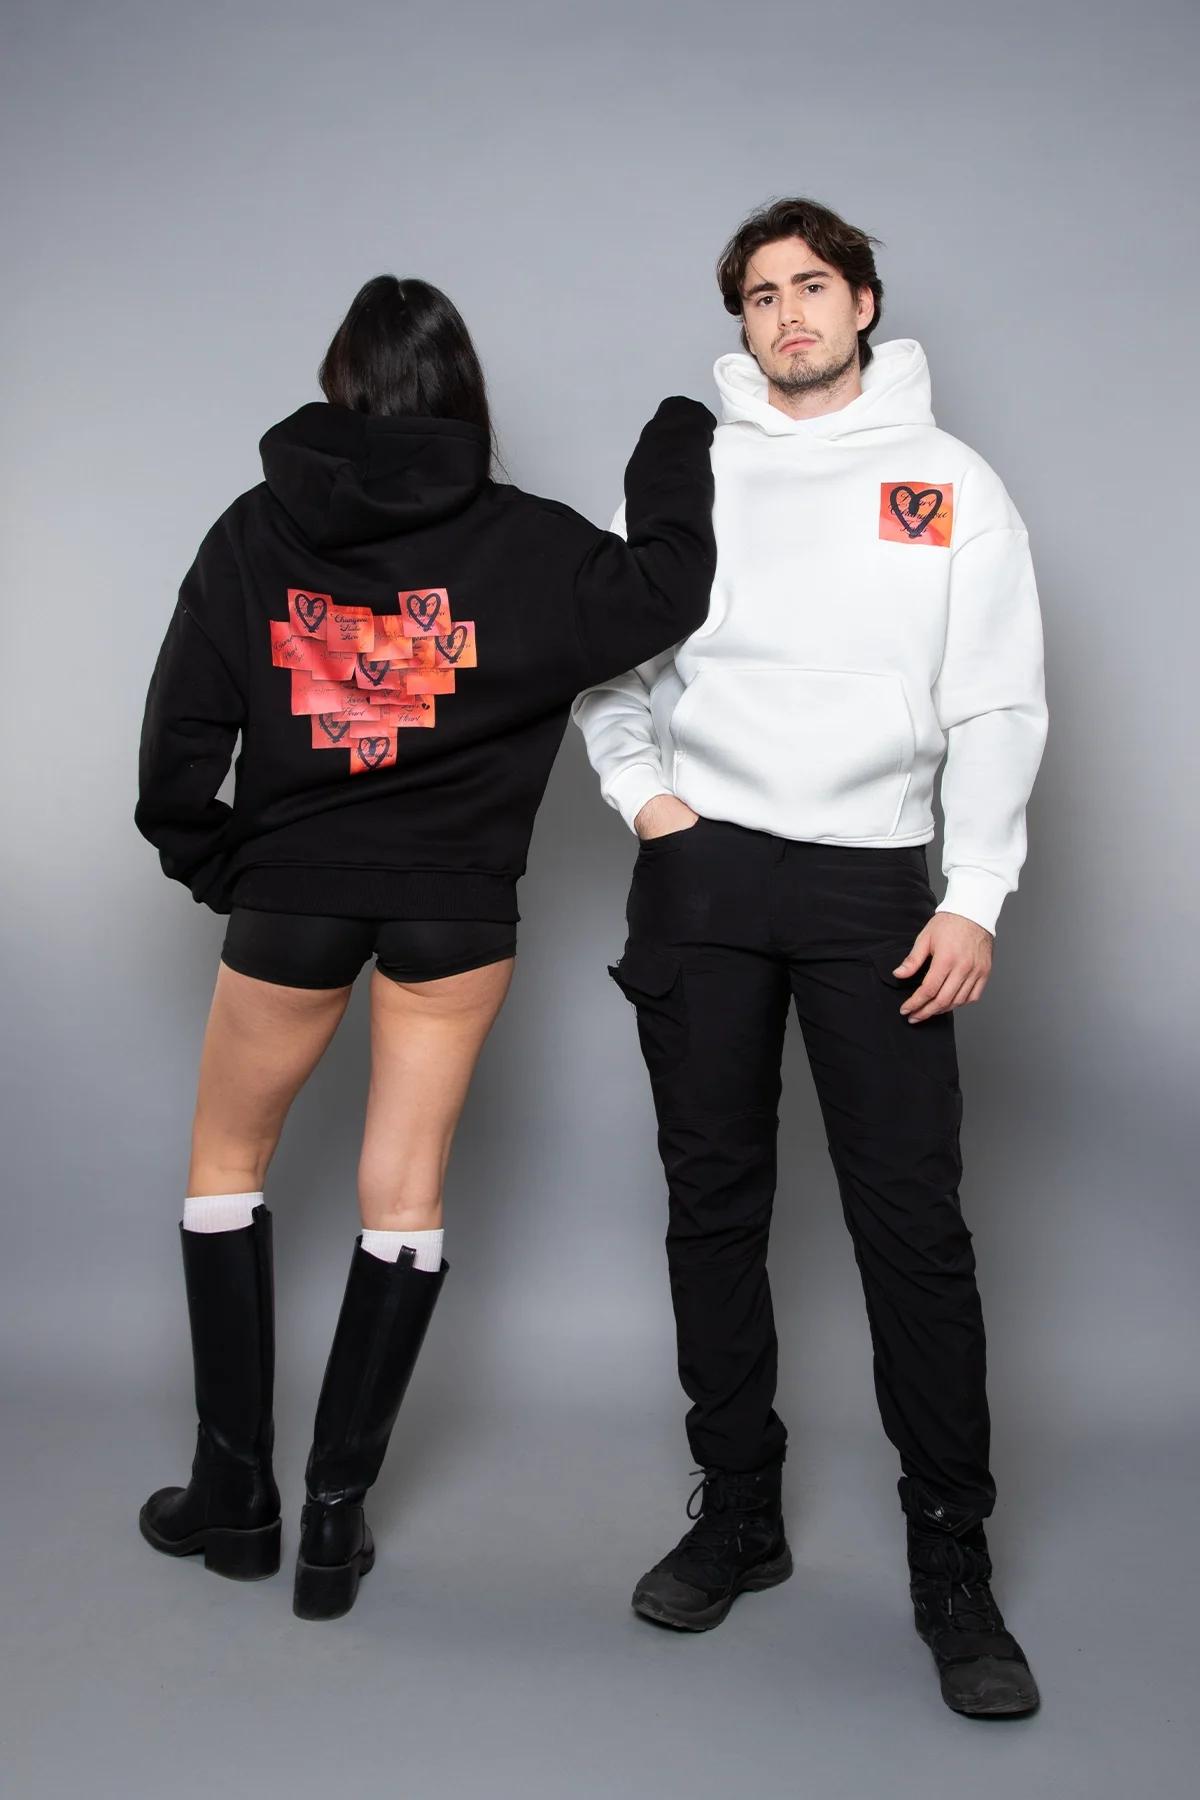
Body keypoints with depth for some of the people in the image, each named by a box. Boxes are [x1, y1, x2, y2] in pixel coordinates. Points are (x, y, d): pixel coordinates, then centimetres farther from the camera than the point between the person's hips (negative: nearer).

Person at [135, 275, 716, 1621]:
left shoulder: (255, 532, -2)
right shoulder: (515, 541, -7)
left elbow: (180, 734, -2)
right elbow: (662, 593, -6)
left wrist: (214, 864, 13)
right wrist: (676, 447, 10)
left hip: (292, 894, 1)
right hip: (456, 902, 0)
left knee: (226, 1160, 19)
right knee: (405, 1190, 9)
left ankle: (233, 1488, 24)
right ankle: (335, 1519, 17)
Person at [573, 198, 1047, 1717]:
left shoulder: (951, 483, 8)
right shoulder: (687, 471, 12)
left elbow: (998, 708, 2)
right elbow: (608, 654, 16)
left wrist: (976, 897, -6)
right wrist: (642, 791, -1)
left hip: (875, 880, -1)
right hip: (703, 872, 2)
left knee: (913, 1218, -4)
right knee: (714, 1203, 7)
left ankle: (951, 1564, 11)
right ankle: (737, 1513, 23)